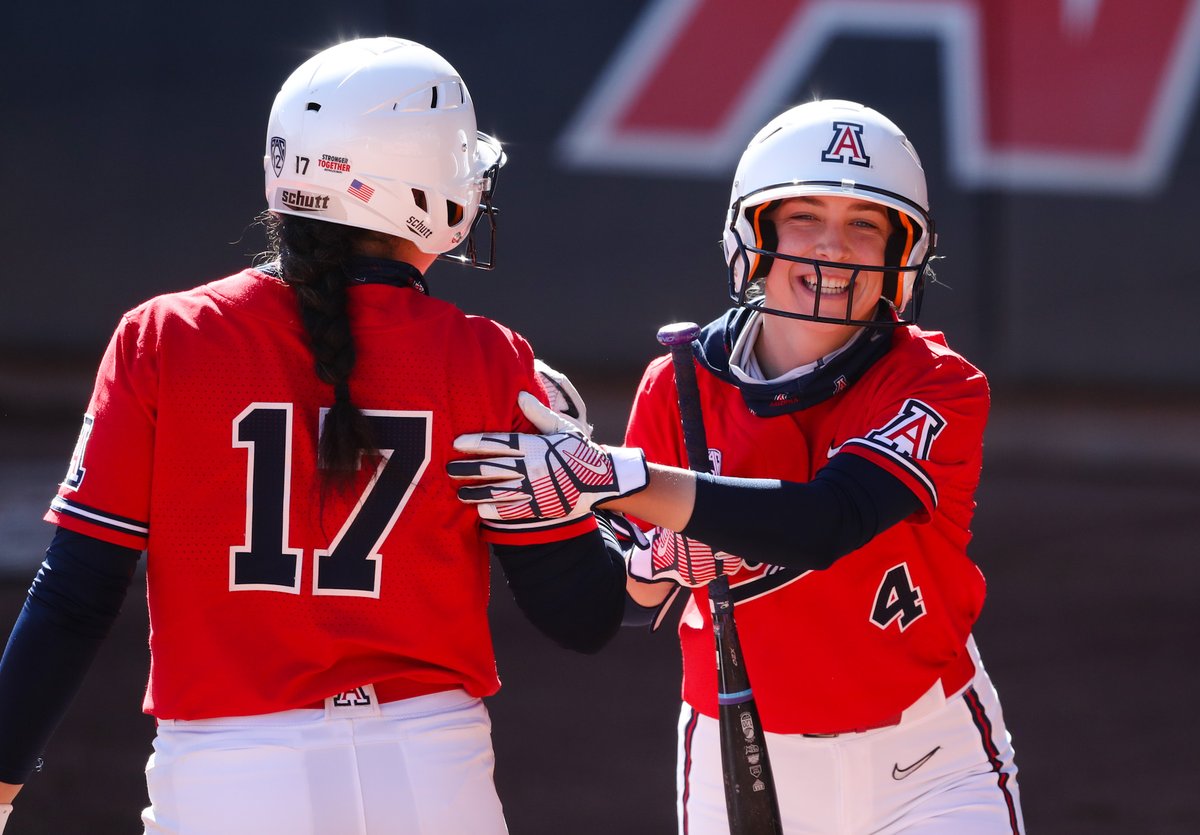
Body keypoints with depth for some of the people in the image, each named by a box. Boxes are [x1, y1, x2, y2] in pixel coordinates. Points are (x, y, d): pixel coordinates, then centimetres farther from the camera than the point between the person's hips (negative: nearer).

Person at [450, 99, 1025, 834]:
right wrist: (665, 561, -22)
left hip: (926, 765, -2)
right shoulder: (681, 388, -4)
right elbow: (630, 604, 3)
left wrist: (607, 479, -37)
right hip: (741, 759, 2)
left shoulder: (939, 388, -14)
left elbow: (820, 526, -30)